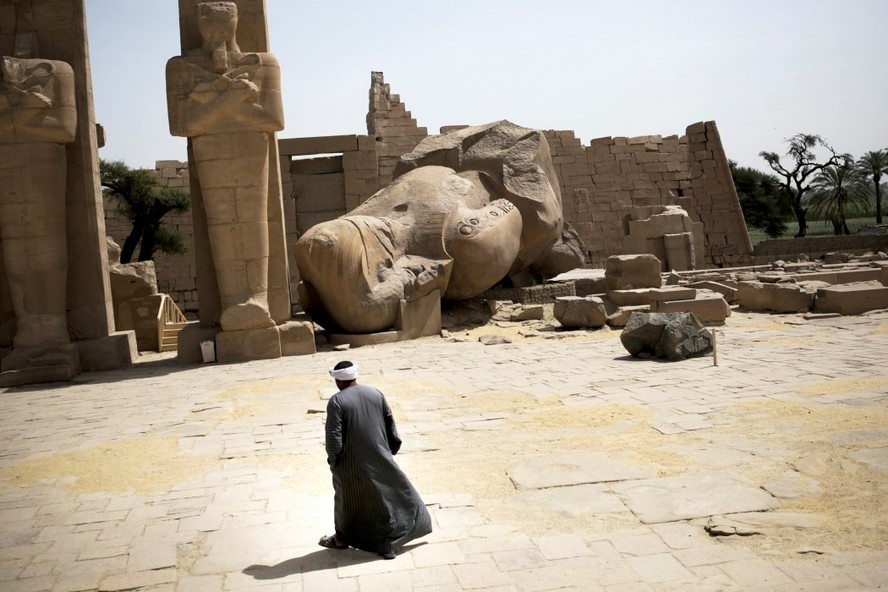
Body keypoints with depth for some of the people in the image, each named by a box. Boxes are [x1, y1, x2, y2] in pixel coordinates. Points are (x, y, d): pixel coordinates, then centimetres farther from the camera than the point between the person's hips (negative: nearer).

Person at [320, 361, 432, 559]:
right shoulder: (375, 393, -1)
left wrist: (333, 460, -4)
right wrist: (391, 450, 15)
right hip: (379, 457, 4)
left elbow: (334, 436, -19)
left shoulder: (336, 401, -17)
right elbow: (390, 424, 5)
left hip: (351, 463, -4)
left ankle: (343, 538, 33)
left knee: (348, 498, 16)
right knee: (393, 490, 17)